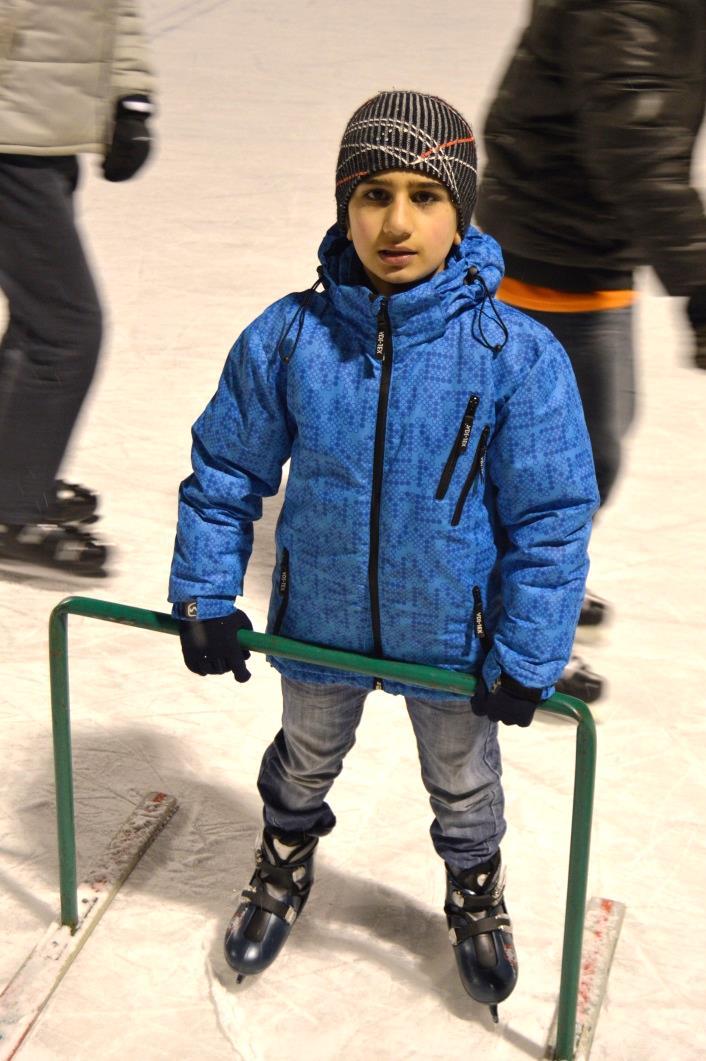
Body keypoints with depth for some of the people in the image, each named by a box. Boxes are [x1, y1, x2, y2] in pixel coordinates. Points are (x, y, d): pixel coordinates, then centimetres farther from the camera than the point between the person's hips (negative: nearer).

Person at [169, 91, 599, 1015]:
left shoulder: (517, 354, -22)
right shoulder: (287, 339, -17)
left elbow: (552, 518, -14)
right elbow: (225, 469, -3)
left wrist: (527, 657, -12)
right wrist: (205, 595, -3)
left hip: (452, 631, -1)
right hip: (319, 619, 2)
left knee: (462, 781, 25)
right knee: (305, 758, 29)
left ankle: (475, 890, 56)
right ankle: (285, 867, 59)